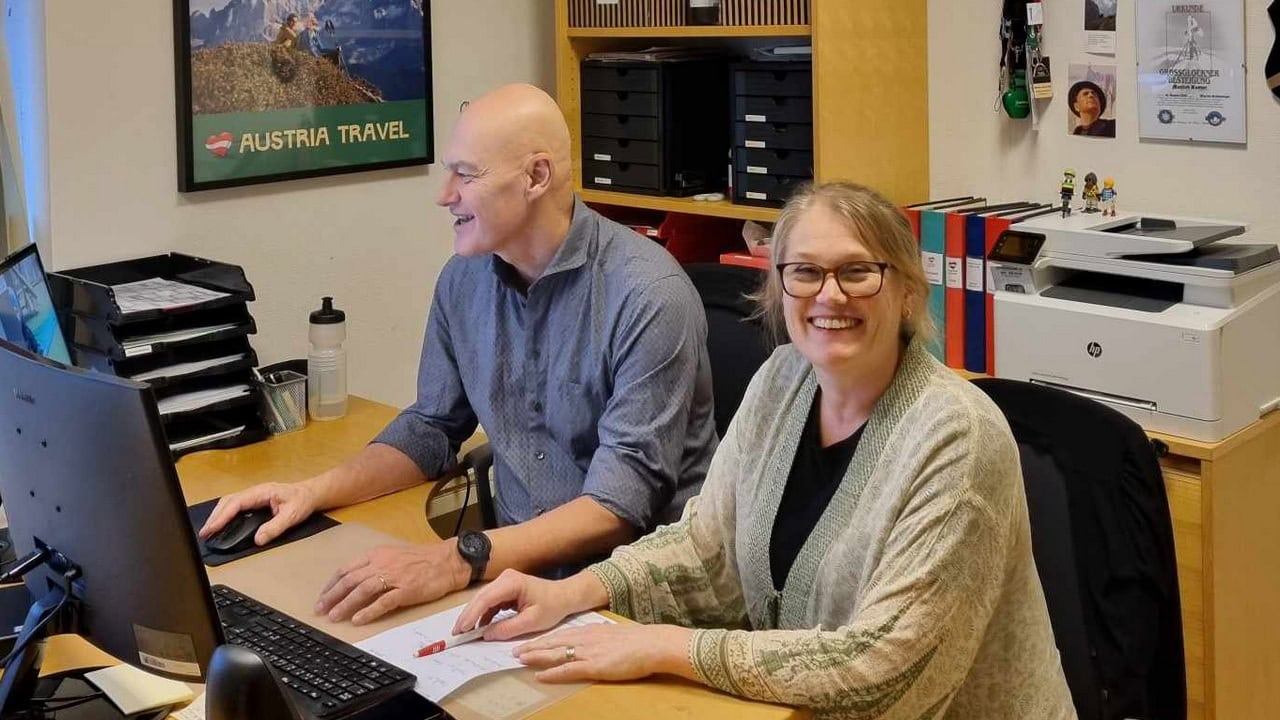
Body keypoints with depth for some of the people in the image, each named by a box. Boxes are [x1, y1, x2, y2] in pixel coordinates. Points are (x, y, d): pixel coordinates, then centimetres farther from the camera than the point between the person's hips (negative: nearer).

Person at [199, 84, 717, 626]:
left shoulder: (649, 296, -18)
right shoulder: (464, 279, 3)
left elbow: (623, 501, -24)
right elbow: (431, 429, 16)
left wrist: (458, 561, -35)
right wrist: (313, 493, 0)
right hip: (517, 565, 6)